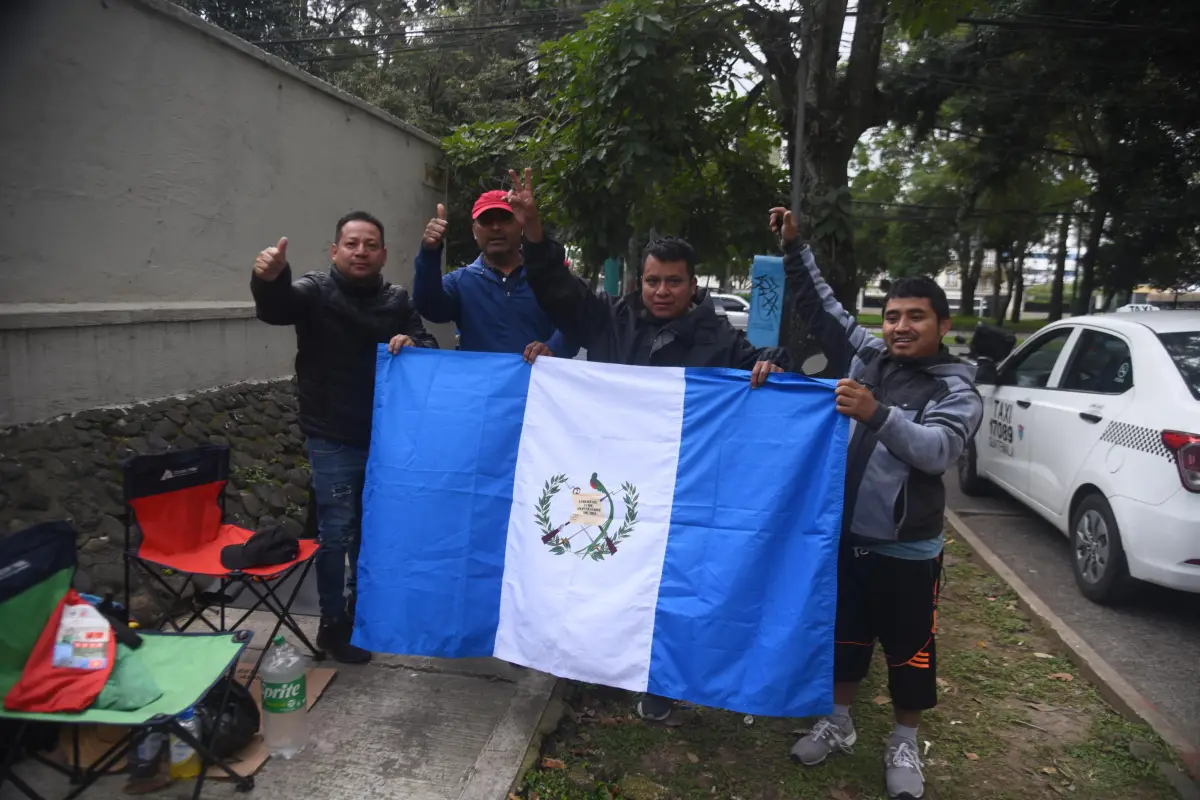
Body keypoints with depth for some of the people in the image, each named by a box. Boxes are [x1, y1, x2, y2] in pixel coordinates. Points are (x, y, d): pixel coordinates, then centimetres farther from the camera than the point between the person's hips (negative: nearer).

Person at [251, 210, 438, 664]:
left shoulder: (397, 301, 5)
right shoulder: (315, 292, -6)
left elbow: (430, 348, 0)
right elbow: (275, 308, -27)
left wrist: (413, 345, -25)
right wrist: (269, 279, -50)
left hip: (384, 438, 4)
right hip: (332, 441, -4)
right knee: (336, 532, 2)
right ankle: (333, 624, 19)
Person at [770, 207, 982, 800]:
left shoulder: (956, 391, -9)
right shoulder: (866, 355, 3)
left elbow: (937, 449, -27)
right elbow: (820, 307, 9)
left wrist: (877, 414, -41)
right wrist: (794, 249, 1)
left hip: (907, 550, -4)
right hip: (844, 536, 4)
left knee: (909, 651, 12)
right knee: (842, 637, 18)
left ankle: (904, 744, 33)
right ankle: (838, 723, 38)